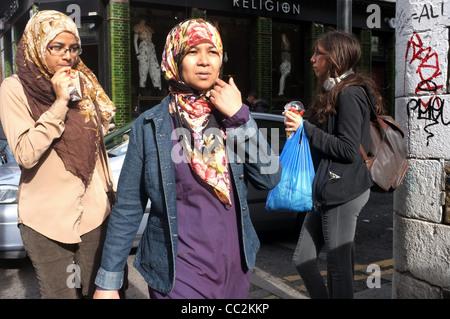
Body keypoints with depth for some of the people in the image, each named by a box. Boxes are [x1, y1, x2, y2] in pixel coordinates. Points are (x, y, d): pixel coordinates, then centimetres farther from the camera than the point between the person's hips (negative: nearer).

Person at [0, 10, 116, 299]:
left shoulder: (82, 83, 5)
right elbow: (26, 155, -20)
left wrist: (109, 190, 15)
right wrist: (59, 103, -22)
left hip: (93, 211, 4)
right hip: (46, 218, -4)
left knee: (95, 289, 13)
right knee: (61, 293, 9)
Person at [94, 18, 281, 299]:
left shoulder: (234, 115, 0)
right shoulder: (150, 126, -8)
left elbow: (271, 178, -8)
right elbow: (128, 208, -6)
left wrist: (240, 117, -16)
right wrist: (108, 281, -5)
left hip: (235, 265, 4)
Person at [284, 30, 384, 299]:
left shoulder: (350, 94, -13)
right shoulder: (333, 91, 17)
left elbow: (348, 149, -20)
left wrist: (305, 127, -17)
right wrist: (299, 123, 7)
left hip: (343, 192, -10)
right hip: (329, 191, 10)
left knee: (340, 267, 3)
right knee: (303, 259, 13)